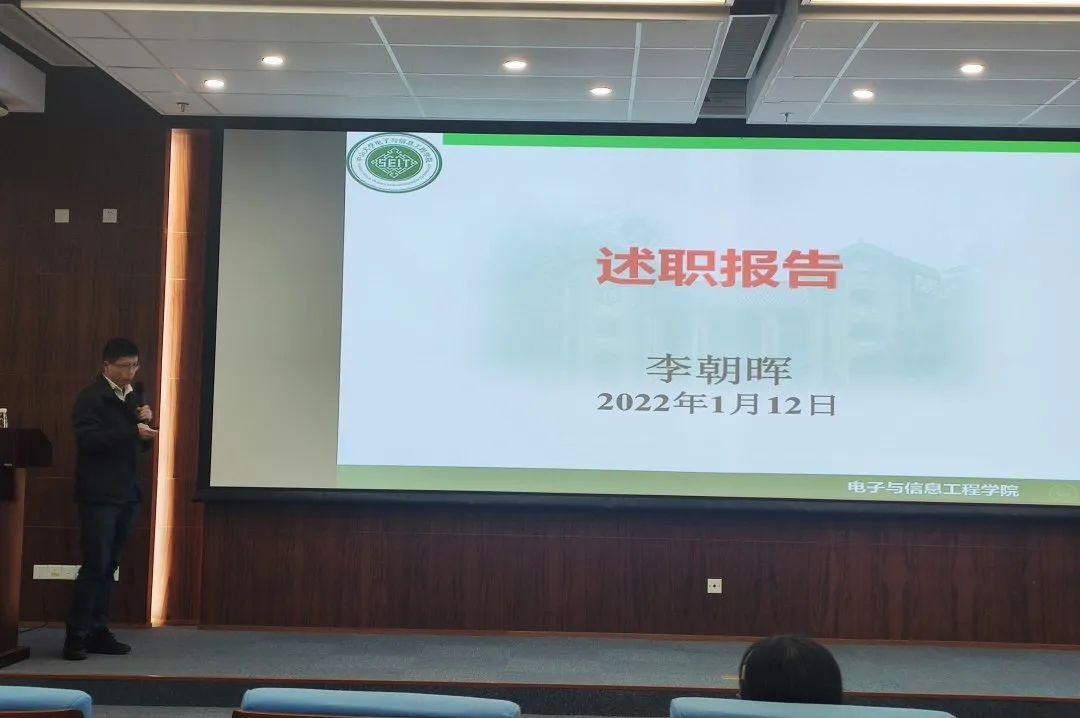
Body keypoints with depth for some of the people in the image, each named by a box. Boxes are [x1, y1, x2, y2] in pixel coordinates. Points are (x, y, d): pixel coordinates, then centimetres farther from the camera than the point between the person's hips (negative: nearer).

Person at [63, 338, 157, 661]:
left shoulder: (134, 398, 16)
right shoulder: (91, 397, -7)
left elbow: (143, 445, 18)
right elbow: (88, 439, -20)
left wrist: (146, 423, -2)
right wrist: (132, 430, -25)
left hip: (127, 495, 7)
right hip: (99, 495, -7)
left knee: (109, 566, 8)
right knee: (96, 565, -10)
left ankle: (98, 632, 13)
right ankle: (76, 636, -3)